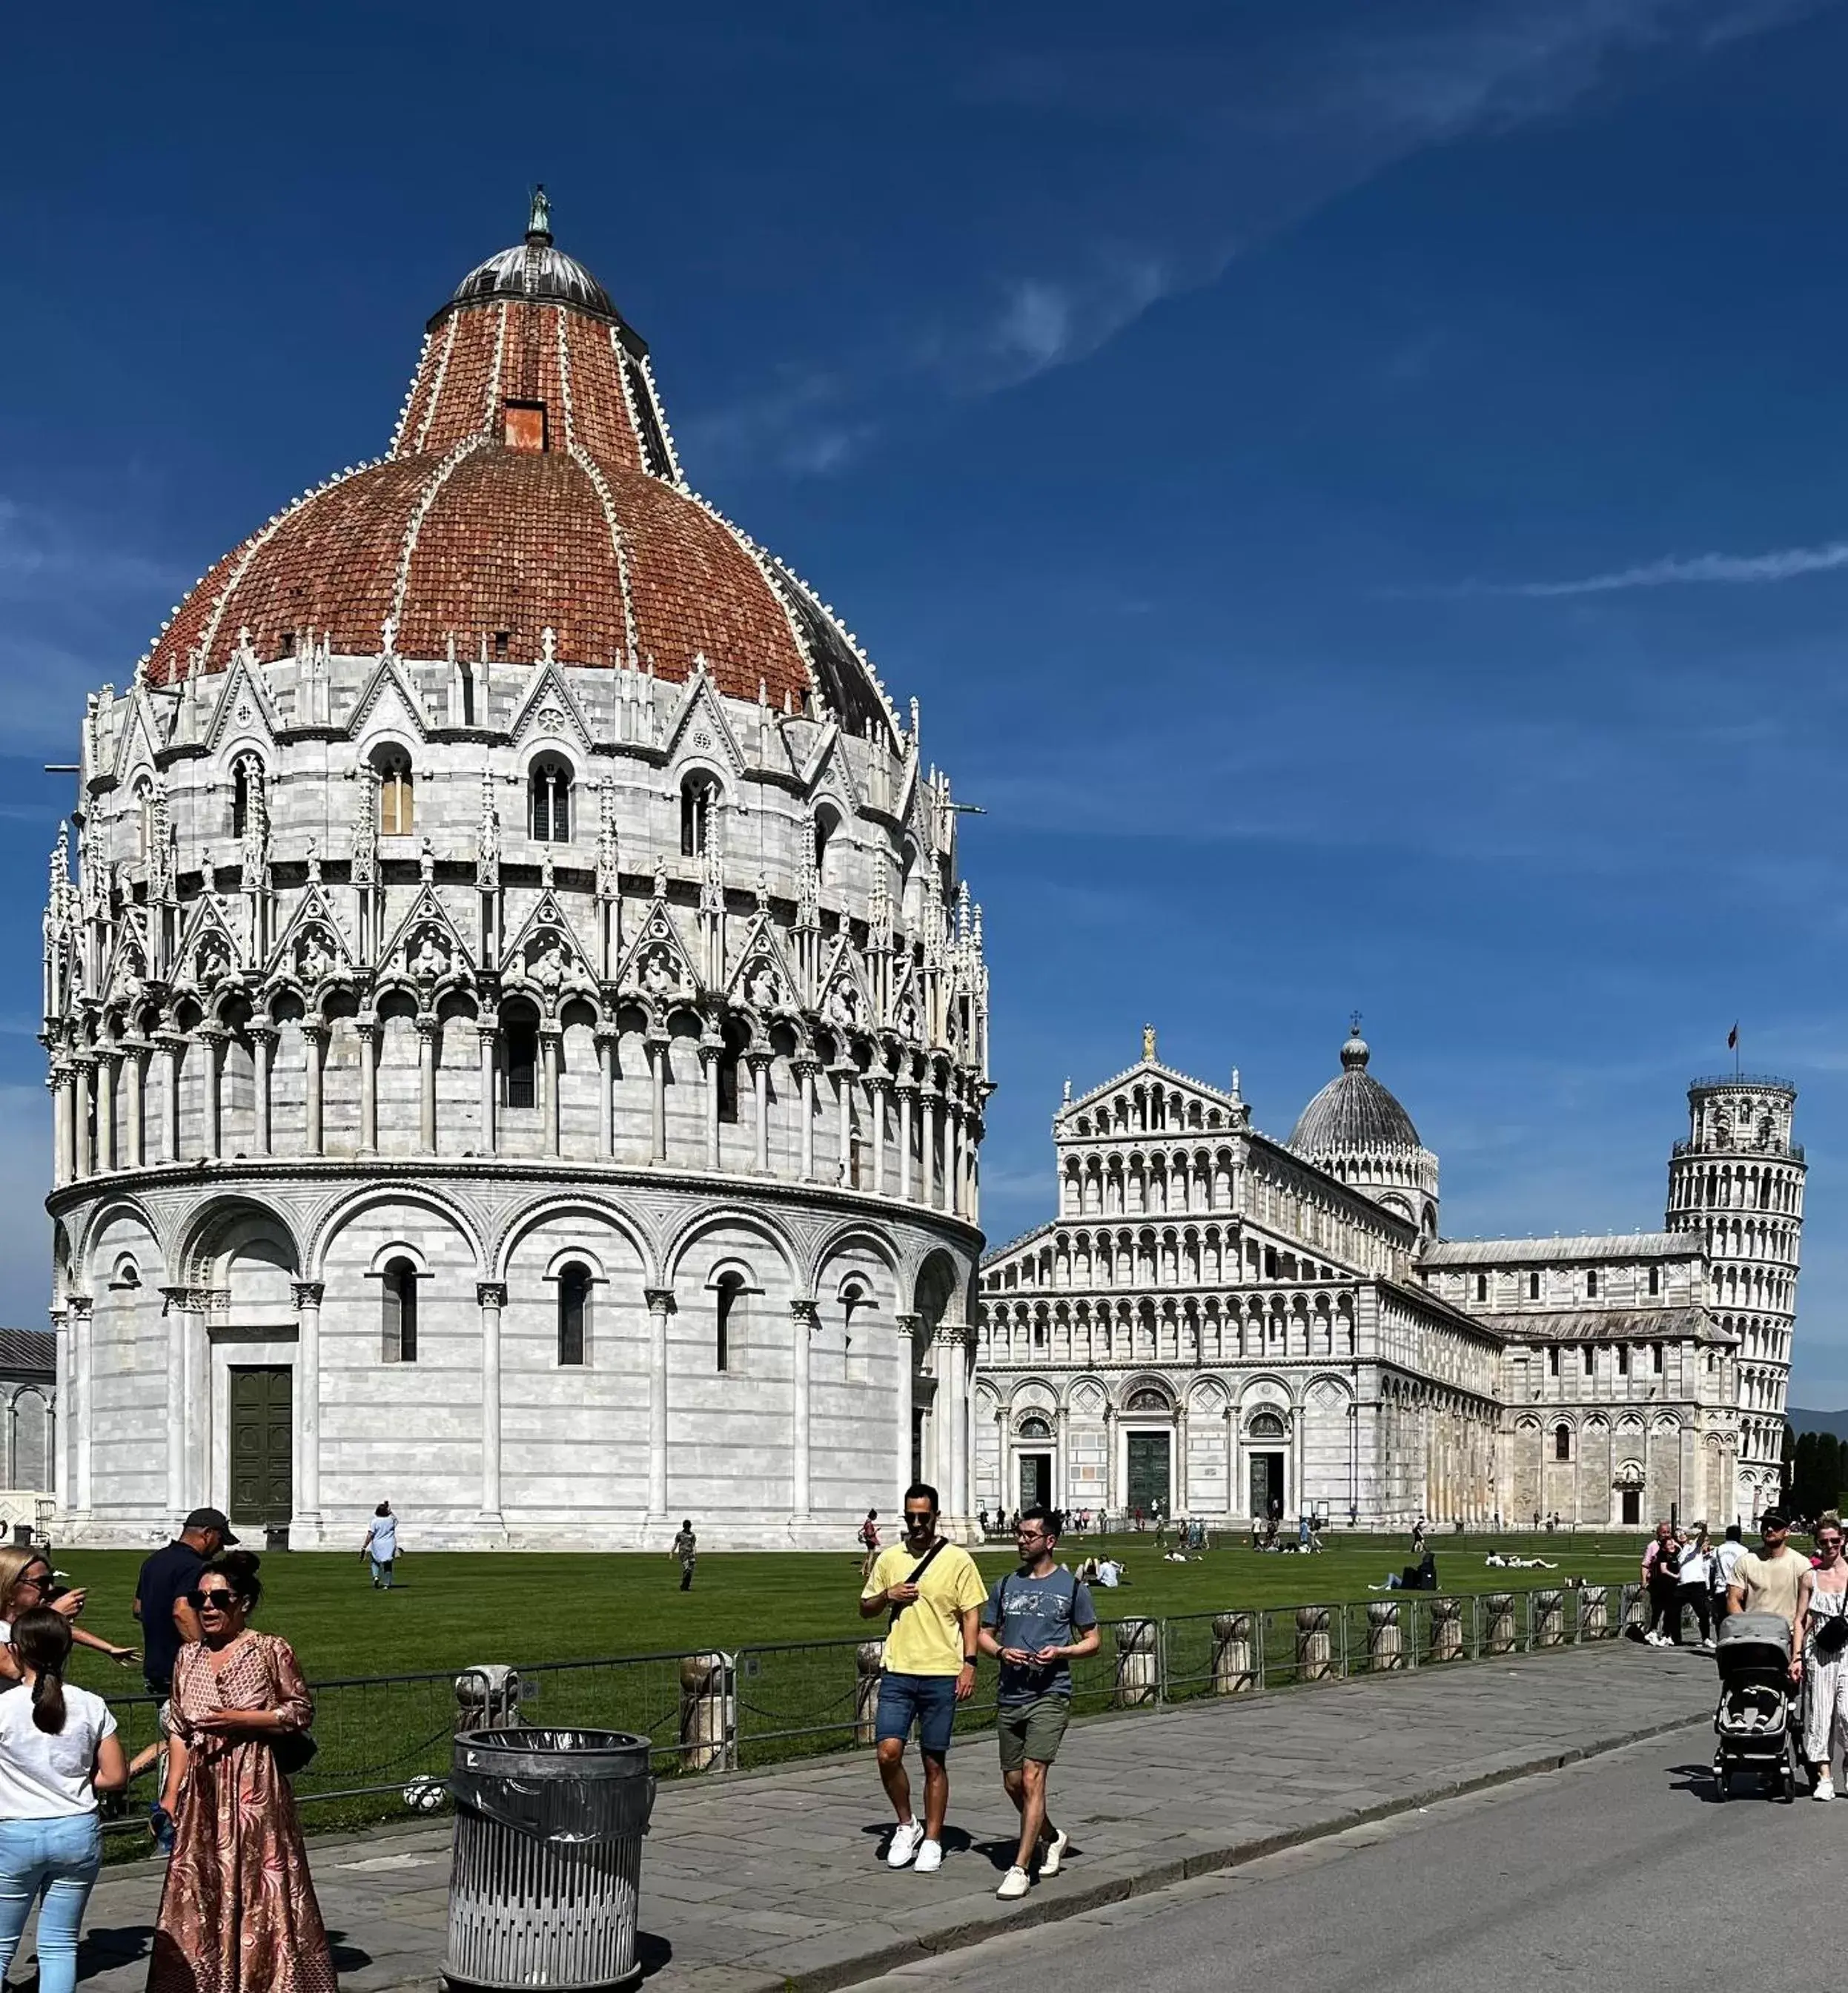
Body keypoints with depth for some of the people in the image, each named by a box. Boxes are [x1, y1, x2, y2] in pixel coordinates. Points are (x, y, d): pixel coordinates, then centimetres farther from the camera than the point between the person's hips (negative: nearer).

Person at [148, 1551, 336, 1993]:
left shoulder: (271, 1650, -6)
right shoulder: (189, 1656, 8)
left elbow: (302, 1711, -3)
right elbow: (180, 1733, 12)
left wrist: (240, 1719, -14)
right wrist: (170, 1798, 8)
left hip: (256, 1790, -5)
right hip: (203, 1793, 5)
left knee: (262, 1887, -2)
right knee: (200, 1889, 6)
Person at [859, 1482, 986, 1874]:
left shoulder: (957, 1560, -1)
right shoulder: (889, 1559, 9)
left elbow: (971, 1614, -1)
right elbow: (865, 1609, 18)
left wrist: (969, 1663, -10)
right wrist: (888, 1596, -3)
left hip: (941, 1675, -2)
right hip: (897, 1673, 2)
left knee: (934, 1761, 4)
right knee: (888, 1753, -10)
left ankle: (932, 1841, 15)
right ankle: (906, 1825, 11)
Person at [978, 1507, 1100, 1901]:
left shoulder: (1071, 1587, 1)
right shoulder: (1006, 1586, 11)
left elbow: (1092, 1640, 6)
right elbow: (984, 1633, 17)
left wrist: (1060, 1652, -12)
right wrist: (1002, 1652, -5)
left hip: (1050, 1695, -5)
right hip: (1010, 1696, 5)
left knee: (1032, 1780, -14)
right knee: (1013, 1783, 12)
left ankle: (1020, 1868, -12)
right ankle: (1052, 1838, 37)